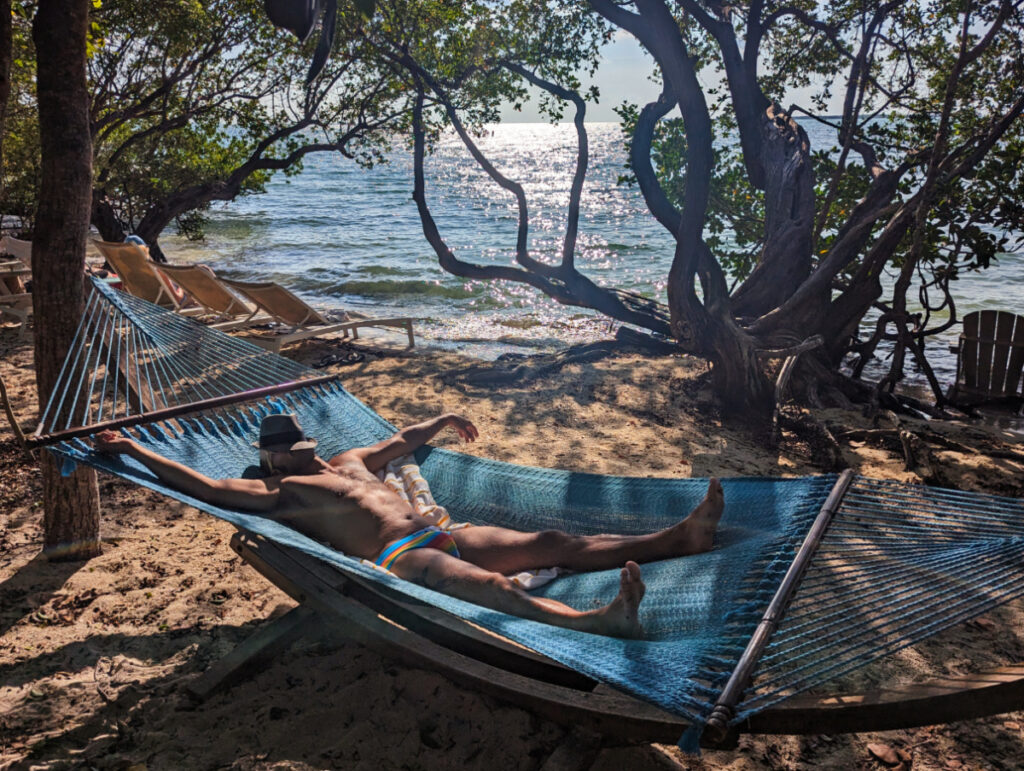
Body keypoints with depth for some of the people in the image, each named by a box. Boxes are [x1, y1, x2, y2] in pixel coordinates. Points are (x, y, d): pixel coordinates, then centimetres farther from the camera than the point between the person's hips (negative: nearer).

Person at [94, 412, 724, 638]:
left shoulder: (348, 463, 30)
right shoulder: (274, 494, 9)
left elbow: (399, 442, 45)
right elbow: (203, 485, 1)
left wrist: (443, 422, 57)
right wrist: (132, 450, 1)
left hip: (441, 535, 8)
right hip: (399, 559, -8)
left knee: (553, 544, -6)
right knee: (493, 589, -36)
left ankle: (679, 537, -13)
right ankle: (601, 621, -60)